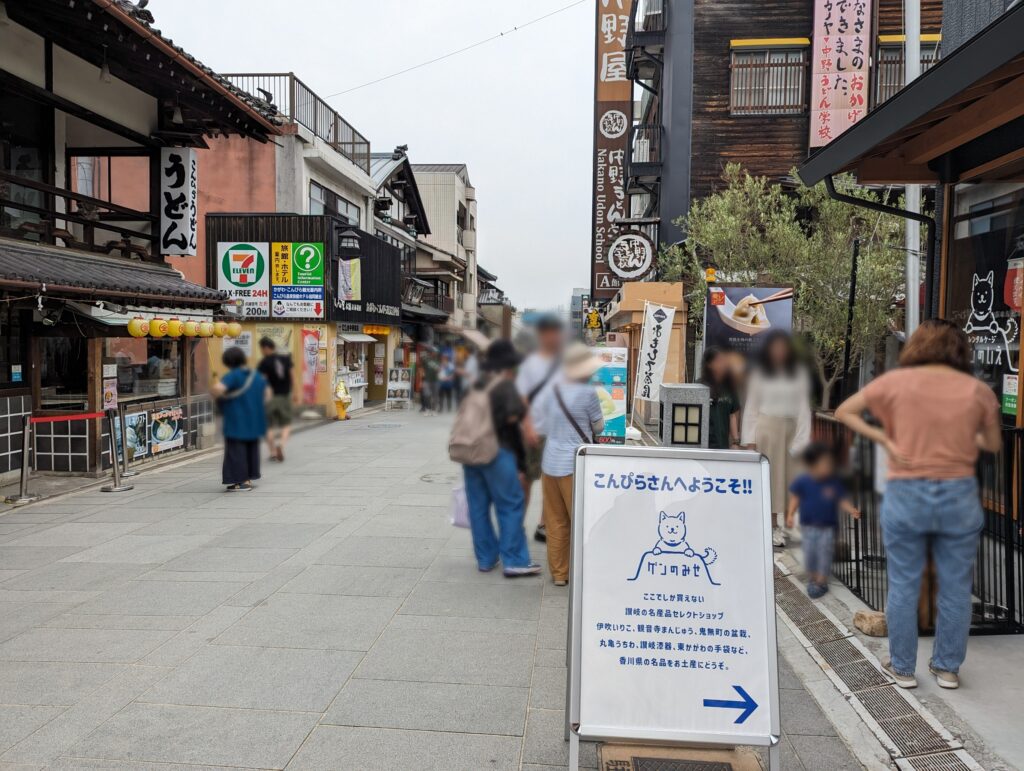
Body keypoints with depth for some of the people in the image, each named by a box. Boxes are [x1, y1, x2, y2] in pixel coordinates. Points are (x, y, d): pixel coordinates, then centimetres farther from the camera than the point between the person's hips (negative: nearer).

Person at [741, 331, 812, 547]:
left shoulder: (799, 374, 6)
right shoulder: (759, 374, 3)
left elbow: (803, 407, 4)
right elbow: (751, 407, 3)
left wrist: (801, 439, -4)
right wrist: (749, 439, -4)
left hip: (790, 428, 2)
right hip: (766, 426, -2)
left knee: (786, 475, 1)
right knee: (766, 475, -2)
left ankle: (774, 525, 7)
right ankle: (771, 526, 3)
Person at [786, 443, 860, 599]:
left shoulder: (834, 482, -10)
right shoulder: (802, 481, -11)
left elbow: (842, 500, -3)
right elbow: (795, 498, -1)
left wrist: (851, 510, -21)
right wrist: (790, 514, -11)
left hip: (827, 527, 0)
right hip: (808, 526, 0)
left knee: (825, 552, -2)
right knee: (809, 553, 6)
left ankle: (821, 582, 14)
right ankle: (812, 579, 27)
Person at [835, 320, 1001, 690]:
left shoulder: (897, 381, -2)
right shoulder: (978, 390, 0)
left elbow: (844, 411, 1)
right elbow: (993, 444, 11)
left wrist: (884, 439, -2)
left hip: (906, 495, -1)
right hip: (959, 496, 1)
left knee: (903, 587, 10)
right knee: (955, 588, 14)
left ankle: (903, 667, 21)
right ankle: (947, 667, 26)